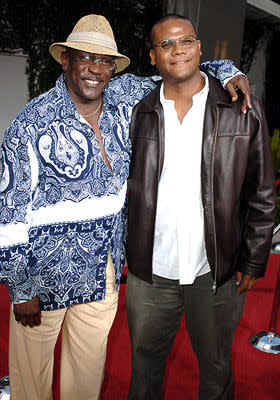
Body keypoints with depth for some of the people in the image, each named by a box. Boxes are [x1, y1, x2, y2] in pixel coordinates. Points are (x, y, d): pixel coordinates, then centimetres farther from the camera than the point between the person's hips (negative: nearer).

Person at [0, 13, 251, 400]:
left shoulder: (124, 96, -3)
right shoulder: (34, 123, -16)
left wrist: (228, 72, -3)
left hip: (106, 268, 4)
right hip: (46, 272, -3)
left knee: (89, 366, 22)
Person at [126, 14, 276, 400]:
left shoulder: (243, 111, -3)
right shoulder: (138, 114, 1)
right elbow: (123, 188, 8)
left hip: (218, 274, -1)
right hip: (149, 272, 2)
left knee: (216, 367, 20)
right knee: (145, 360, 22)